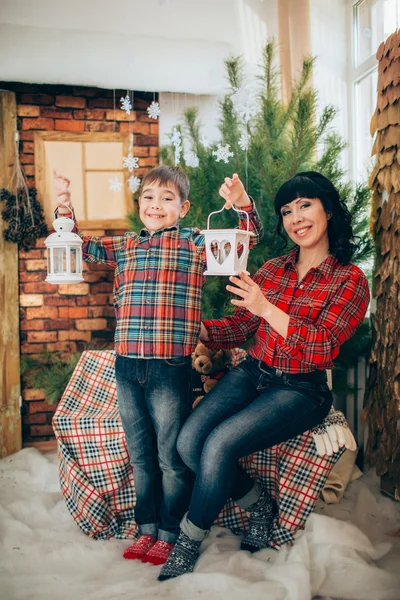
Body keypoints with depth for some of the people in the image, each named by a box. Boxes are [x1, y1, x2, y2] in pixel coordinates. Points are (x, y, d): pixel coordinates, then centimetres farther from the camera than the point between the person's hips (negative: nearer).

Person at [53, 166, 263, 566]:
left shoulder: (195, 243, 0)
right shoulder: (123, 246, 13)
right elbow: (80, 246, 18)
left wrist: (243, 205, -24)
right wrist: (65, 209, 2)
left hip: (171, 367, -5)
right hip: (127, 367, 5)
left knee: (172, 457, 8)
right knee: (140, 457, 18)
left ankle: (170, 533, 27)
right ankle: (147, 528, 35)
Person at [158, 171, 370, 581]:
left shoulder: (350, 281, -4)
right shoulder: (271, 269, 10)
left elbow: (321, 347, -15)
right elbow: (238, 328, 11)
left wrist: (266, 309, -23)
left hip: (301, 390, -5)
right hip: (252, 374, 5)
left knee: (220, 444, -26)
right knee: (188, 442, -17)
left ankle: (189, 543, 0)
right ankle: (260, 506, 10)